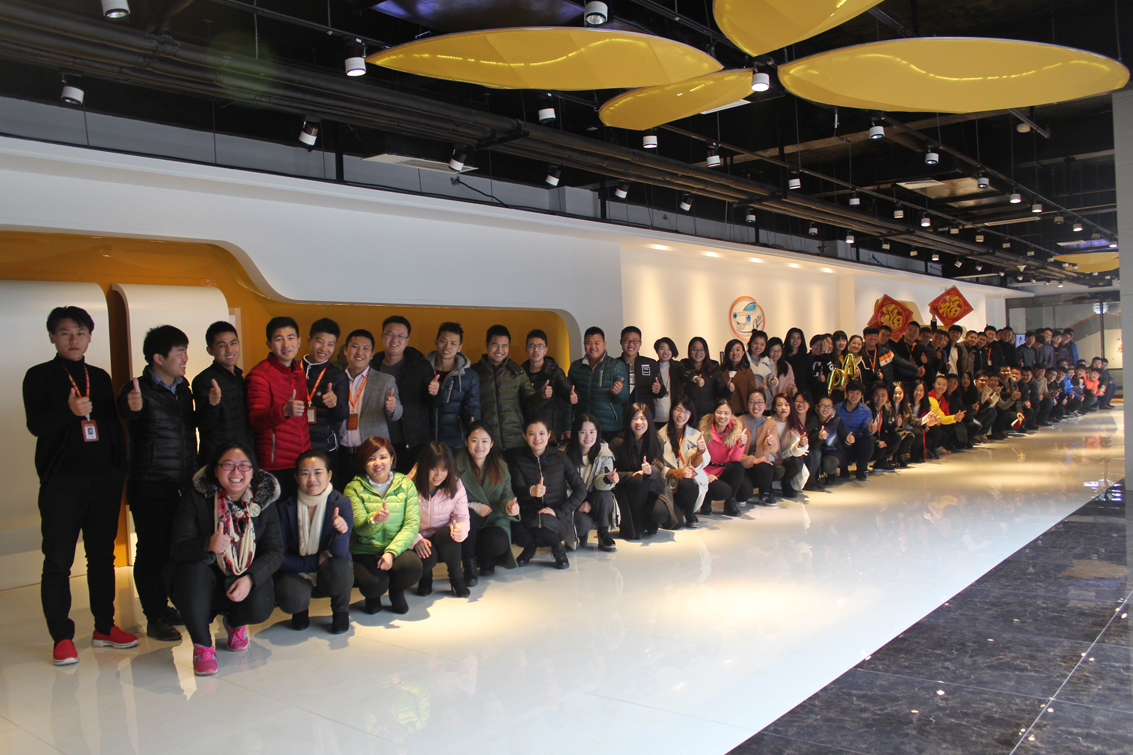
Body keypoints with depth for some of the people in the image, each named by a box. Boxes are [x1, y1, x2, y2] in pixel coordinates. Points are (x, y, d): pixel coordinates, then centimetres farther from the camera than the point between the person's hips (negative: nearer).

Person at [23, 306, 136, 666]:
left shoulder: (100, 377, 14)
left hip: (104, 479, 4)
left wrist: (120, 470, 10)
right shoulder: (39, 376, 1)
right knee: (58, 561, -1)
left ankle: (105, 628, 18)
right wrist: (70, 411, -29)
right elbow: (35, 424, -10)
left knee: (102, 555, 9)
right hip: (62, 482, -4)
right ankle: (62, 638, 7)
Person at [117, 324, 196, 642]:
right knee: (152, 551, 0)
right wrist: (132, 407, -56)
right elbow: (126, 411, -34)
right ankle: (155, 617, 10)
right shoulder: (138, 389, -11)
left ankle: (166, 606, 25)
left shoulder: (183, 389, 10)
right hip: (149, 487, -6)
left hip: (183, 484, 6)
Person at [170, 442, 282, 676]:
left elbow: (275, 551, -8)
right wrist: (208, 545, -42)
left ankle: (235, 622, 15)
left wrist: (250, 578, -27)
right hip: (206, 582, -1)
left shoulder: (264, 499, -6)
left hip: (247, 579, 1)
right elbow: (177, 548, -19)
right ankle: (202, 644, -14)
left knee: (260, 608, -28)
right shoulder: (196, 497, -12)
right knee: (192, 568, -33)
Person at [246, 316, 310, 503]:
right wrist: (284, 411, -36)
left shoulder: (300, 370, 13)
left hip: (304, 460, 6)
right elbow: (255, 420, -18)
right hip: (275, 465, -6)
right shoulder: (259, 375, -7)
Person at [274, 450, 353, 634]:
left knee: (339, 564, -35)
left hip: (331, 574, 0)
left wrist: (342, 531, -44)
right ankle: (302, 608, 9)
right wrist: (315, 560, -19)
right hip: (297, 573, 0)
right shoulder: (286, 508, -9)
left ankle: (341, 610, -1)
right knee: (291, 600, -33)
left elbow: (339, 553, -23)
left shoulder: (341, 503, -12)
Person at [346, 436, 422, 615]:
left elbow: (412, 524, -6)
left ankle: (397, 592, 7)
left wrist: (391, 552, -21)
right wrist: (374, 520, -37)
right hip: (365, 551, -1)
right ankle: (373, 597, 11)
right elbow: (360, 528, -11)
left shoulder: (405, 484, 3)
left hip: (397, 548, 1)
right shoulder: (354, 488, 0)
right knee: (374, 584, -31)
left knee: (413, 567, -32)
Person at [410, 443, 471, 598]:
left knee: (448, 532, -33)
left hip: (445, 540, 1)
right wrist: (416, 539, -30)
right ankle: (425, 578, 8)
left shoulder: (456, 485, -6)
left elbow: (463, 517, -9)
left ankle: (457, 578, -9)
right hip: (421, 543, -1)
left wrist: (460, 529, -33)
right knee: (428, 557, -33)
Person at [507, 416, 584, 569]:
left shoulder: (559, 457, 5)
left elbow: (581, 490, 0)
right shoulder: (517, 460, 5)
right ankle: (531, 547, 6)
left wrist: (558, 511, -12)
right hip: (528, 516, 1)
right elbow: (518, 489, -12)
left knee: (542, 521, -36)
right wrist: (531, 491, -37)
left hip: (556, 520, -1)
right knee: (520, 537, -33)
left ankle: (557, 548, -2)